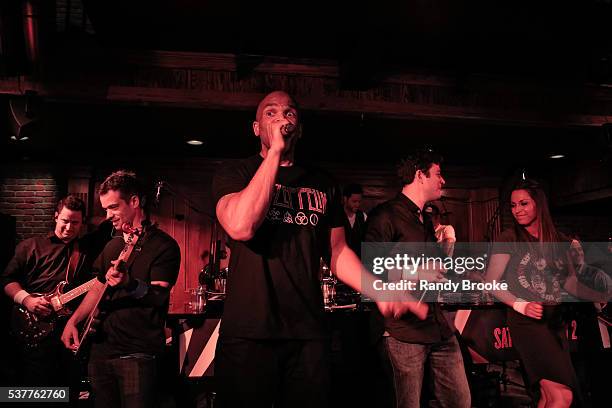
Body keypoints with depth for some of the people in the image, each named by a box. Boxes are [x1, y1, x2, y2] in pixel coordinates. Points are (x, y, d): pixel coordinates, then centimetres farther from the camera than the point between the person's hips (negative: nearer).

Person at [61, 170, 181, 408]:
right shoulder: (112, 246, 14)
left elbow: (159, 296, -17)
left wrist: (130, 284, -35)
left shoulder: (163, 246, -9)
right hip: (101, 348, 7)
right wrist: (73, 321, 7)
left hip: (138, 355, -7)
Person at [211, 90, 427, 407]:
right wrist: (274, 153, -14)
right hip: (247, 332, -3)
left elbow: (338, 252, 14)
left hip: (308, 332, 3)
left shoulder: (323, 184, 13)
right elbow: (241, 226, -20)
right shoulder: (234, 175, 1)